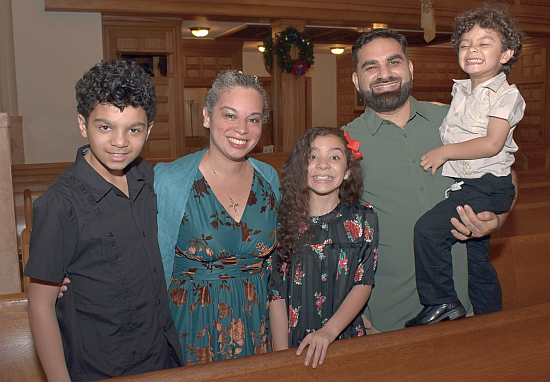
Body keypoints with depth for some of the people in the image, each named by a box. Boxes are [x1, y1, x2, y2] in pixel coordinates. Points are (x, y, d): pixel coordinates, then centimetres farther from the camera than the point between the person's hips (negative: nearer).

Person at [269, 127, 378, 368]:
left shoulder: (364, 219, 0)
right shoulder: (284, 220, -3)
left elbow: (363, 284, -4)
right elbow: (276, 294, -4)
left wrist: (329, 331, -17)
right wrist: (282, 354, -10)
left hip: (346, 339, 1)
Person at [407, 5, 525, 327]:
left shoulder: (505, 95, -10)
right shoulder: (461, 92, 13)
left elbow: (492, 144, -22)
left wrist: (445, 152, -19)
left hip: (488, 186, -8)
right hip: (466, 186, 8)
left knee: (428, 228, -22)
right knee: (478, 258, 17)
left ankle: (442, 303, -6)